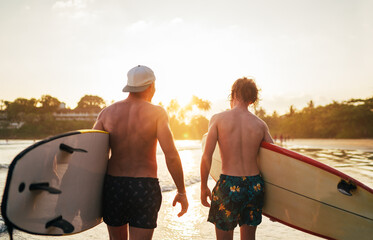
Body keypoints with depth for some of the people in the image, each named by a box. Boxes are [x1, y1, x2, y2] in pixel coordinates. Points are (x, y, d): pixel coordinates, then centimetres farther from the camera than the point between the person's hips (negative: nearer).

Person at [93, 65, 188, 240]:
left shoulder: (107, 113, 1)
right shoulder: (157, 113, -9)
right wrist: (181, 192, -4)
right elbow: (171, 155, -15)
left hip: (113, 186, 4)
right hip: (144, 190, -3)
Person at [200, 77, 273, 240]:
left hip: (229, 185, -3)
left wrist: (204, 187, 2)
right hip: (255, 185, 4)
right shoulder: (261, 125, 3)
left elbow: (206, 157, -10)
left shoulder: (218, 119, -5)